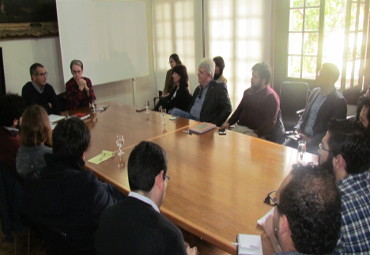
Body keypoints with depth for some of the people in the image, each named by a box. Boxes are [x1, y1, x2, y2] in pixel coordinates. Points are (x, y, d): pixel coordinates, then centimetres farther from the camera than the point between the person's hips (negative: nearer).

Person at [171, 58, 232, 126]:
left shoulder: (219, 87, -5)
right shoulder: (198, 88, 18)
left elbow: (227, 109, -12)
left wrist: (214, 125, -15)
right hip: (190, 118, 7)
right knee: (175, 111, -16)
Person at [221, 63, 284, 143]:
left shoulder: (271, 97, -6)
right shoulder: (248, 92, 15)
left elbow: (270, 122, -14)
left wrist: (256, 134, -26)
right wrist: (229, 123, 7)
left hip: (254, 132, -6)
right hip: (238, 127, 6)